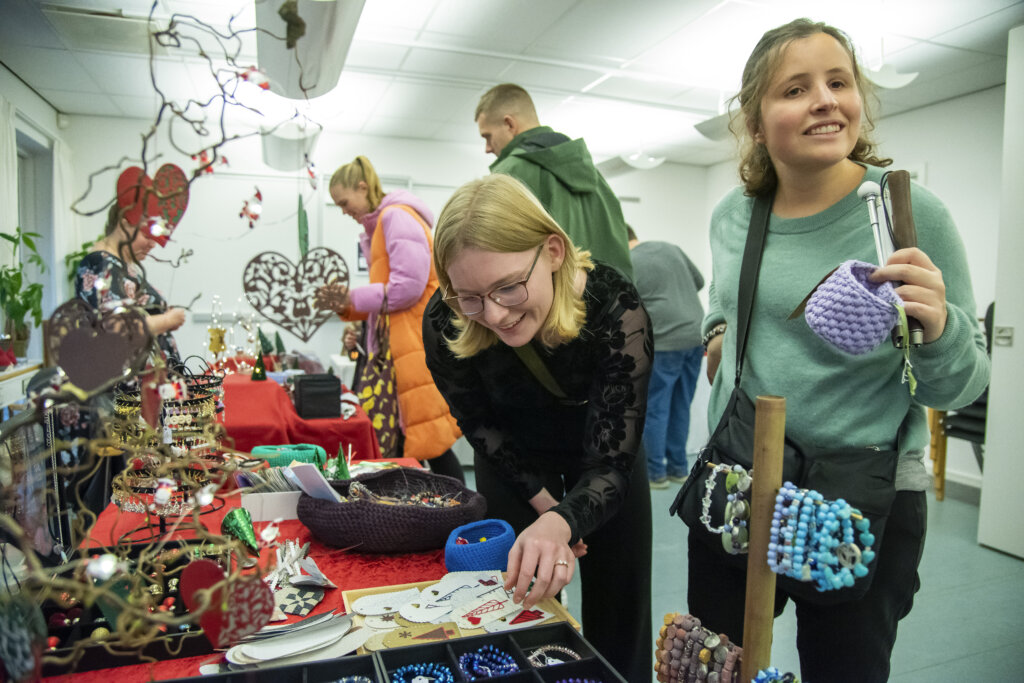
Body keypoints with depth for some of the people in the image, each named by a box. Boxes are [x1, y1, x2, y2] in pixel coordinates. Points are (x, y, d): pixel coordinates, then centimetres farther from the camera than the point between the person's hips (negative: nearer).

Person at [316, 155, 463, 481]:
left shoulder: (397, 216, -7)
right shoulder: (380, 224, 23)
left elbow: (410, 285, -19)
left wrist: (353, 298, -8)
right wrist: (346, 306, 8)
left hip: (416, 347, -10)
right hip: (397, 349, 10)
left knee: (432, 443, -6)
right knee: (397, 443, 10)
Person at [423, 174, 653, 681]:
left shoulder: (615, 309, -35)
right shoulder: (444, 325, -31)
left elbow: (611, 463, -34)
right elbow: (477, 421, -12)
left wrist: (561, 523, -53)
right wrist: (545, 503, -16)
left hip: (604, 453, 0)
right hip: (513, 462, 1)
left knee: (617, 602, 13)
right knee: (522, 603, 12)